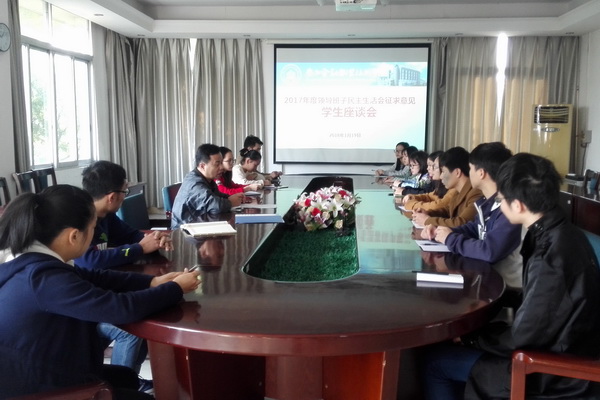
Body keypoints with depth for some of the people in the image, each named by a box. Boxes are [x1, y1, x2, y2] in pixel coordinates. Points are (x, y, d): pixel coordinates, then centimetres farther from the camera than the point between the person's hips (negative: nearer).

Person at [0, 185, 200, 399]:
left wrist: (152, 282, -3)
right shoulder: (45, 279, -32)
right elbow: (121, 308, -33)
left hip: (38, 373, 9)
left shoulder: (34, 263, -3)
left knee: (126, 376, 27)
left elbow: (94, 277, 6)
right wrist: (175, 288, -16)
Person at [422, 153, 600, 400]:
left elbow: (521, 339, -23)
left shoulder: (551, 255, -30)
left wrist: (470, 337, -8)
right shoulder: (561, 233, -2)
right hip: (559, 348, 9)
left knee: (436, 362, -2)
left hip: (553, 371, -8)